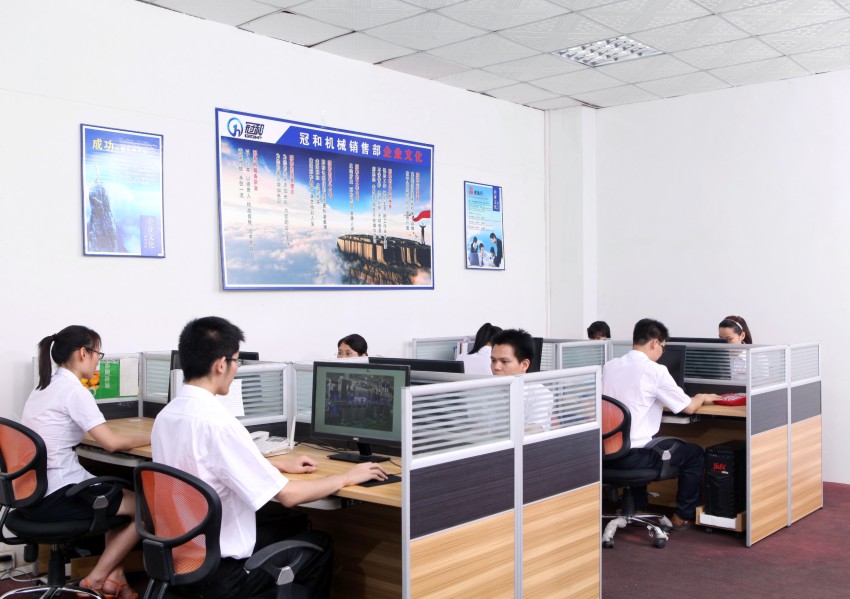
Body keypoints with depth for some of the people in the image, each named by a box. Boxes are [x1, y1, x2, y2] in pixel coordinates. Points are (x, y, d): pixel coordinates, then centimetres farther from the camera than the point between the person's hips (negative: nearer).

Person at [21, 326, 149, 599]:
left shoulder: (44, 386, 11)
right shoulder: (73, 389, -16)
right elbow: (111, 443, -20)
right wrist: (152, 438, -5)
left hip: (32, 490, 9)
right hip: (54, 497, -9)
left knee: (122, 496, 23)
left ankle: (113, 576, 17)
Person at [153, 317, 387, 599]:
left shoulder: (165, 416, 0)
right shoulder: (217, 423, -27)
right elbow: (288, 495, -23)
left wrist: (280, 463, 21)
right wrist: (347, 478, -8)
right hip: (219, 572, -8)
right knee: (319, 543, 13)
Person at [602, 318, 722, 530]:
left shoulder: (609, 366, 6)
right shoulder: (655, 370, -12)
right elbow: (689, 407, -3)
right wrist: (702, 397, 19)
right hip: (633, 457, -6)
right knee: (695, 452, 16)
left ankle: (636, 508, 42)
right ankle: (683, 516, 26)